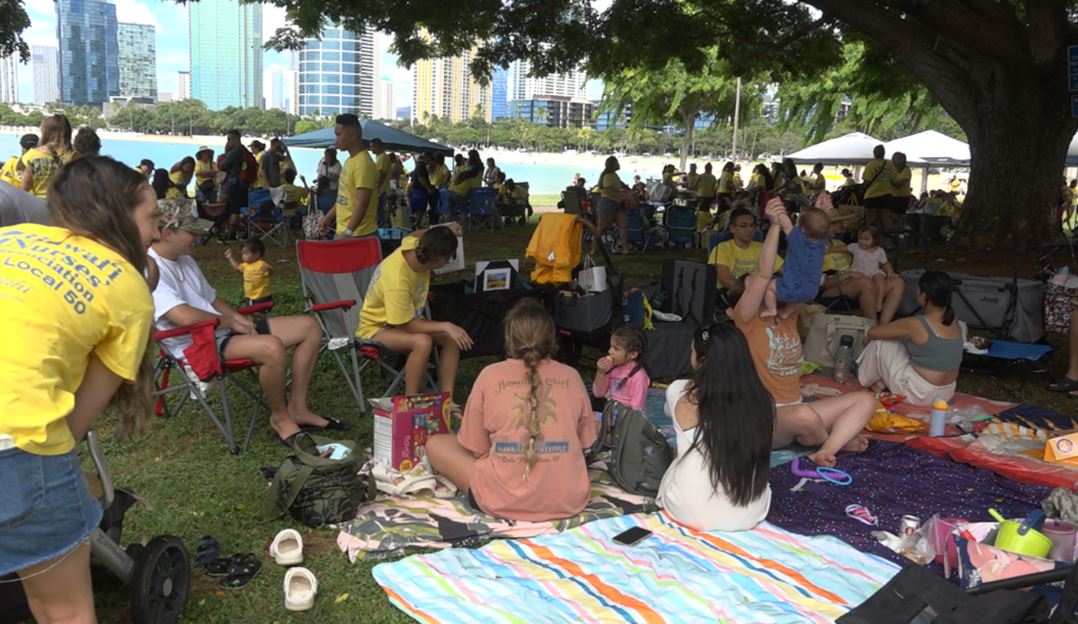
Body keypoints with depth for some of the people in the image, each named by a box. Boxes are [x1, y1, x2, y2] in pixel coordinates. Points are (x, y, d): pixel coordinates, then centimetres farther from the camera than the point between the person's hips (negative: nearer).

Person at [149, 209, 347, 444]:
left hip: (222, 330, 10)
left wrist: (239, 318, 5)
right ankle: (280, 417, -10)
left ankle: (297, 408, 6)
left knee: (310, 327, 1)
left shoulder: (185, 260, 15)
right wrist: (229, 321, -13)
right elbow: (186, 317, -29)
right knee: (272, 347, -36)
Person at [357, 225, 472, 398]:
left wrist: (446, 232, -1)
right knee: (422, 342, -36)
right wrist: (446, 326, -30)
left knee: (452, 337, -13)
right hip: (376, 328, -8)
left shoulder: (413, 245, -16)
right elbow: (407, 325, -28)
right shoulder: (397, 280, -36)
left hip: (406, 320, 9)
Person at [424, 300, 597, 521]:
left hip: (505, 503, -4)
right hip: (569, 502, 4)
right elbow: (584, 443, 13)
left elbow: (476, 449, 2)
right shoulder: (571, 376, 3)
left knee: (435, 444, 14)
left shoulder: (490, 375, -4)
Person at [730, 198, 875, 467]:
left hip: (794, 412, 7)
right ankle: (836, 440, 0)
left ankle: (824, 451, -21)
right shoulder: (745, 320, -7)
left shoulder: (787, 316, 10)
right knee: (806, 417, -37)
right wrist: (775, 224, -29)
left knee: (865, 400, -1)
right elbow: (764, 273, -22)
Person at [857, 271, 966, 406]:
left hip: (919, 394, -7)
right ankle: (880, 382, 32)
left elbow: (872, 333, -8)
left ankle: (866, 380, 27)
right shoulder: (955, 323, 0)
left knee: (880, 343, 4)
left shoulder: (915, 324, -21)